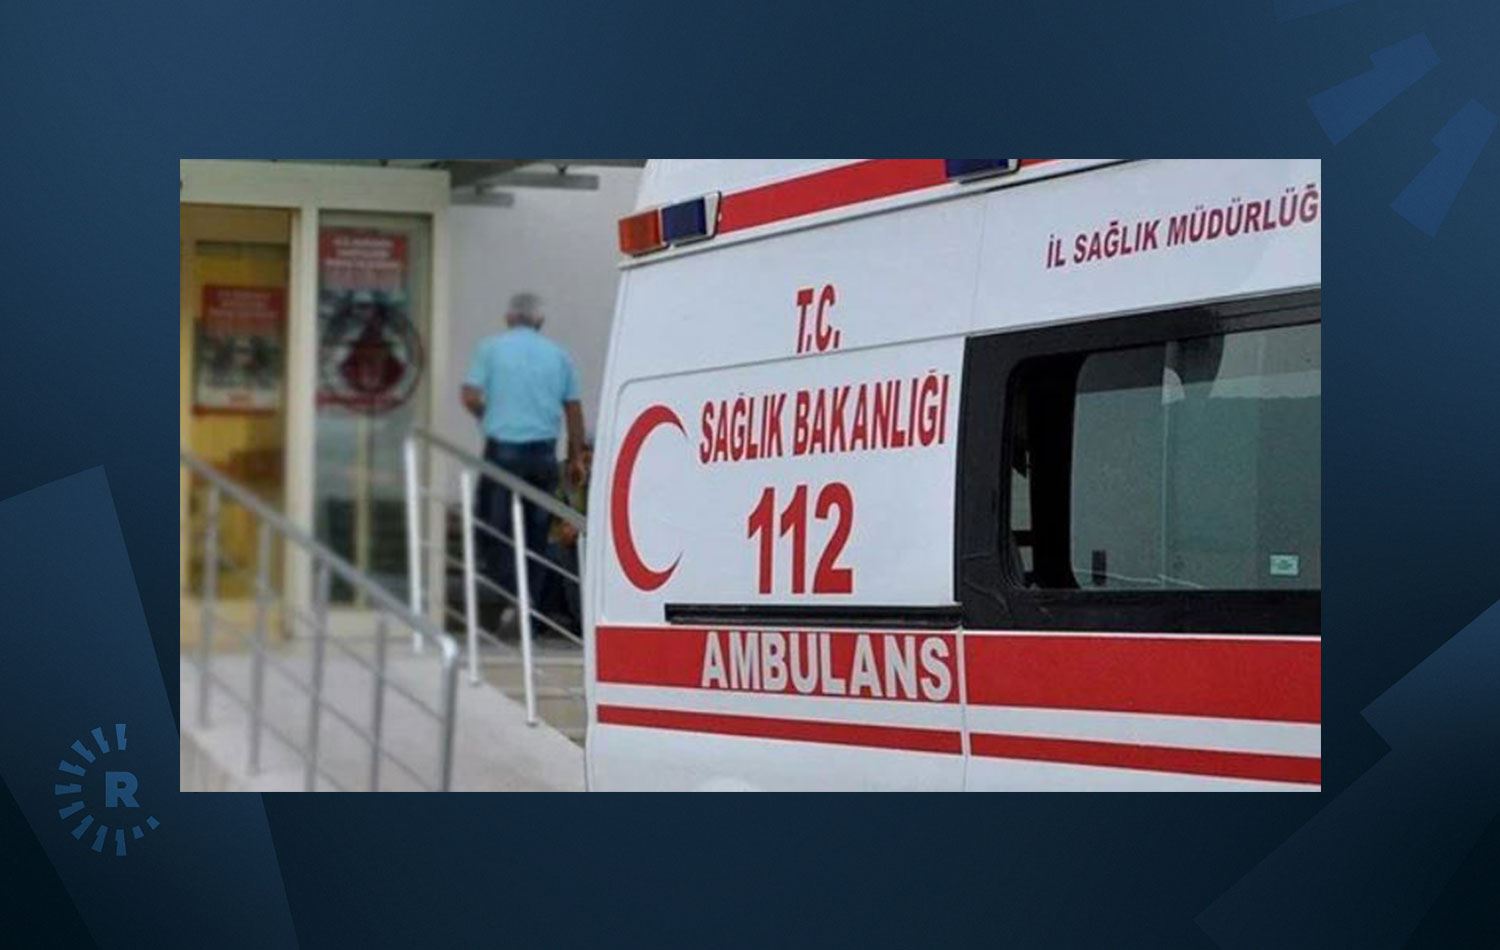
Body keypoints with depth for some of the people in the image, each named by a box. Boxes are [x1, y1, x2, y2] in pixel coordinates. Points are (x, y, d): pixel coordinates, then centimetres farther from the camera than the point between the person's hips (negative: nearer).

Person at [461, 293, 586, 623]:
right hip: (543, 452, 3)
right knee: (535, 533, 10)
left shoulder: (491, 348, 2)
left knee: (492, 527, 2)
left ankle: (510, 594, -14)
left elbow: (471, 397, -5)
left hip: (503, 449, -2)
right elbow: (574, 408, 10)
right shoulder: (558, 355, 9)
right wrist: (576, 457, 17)